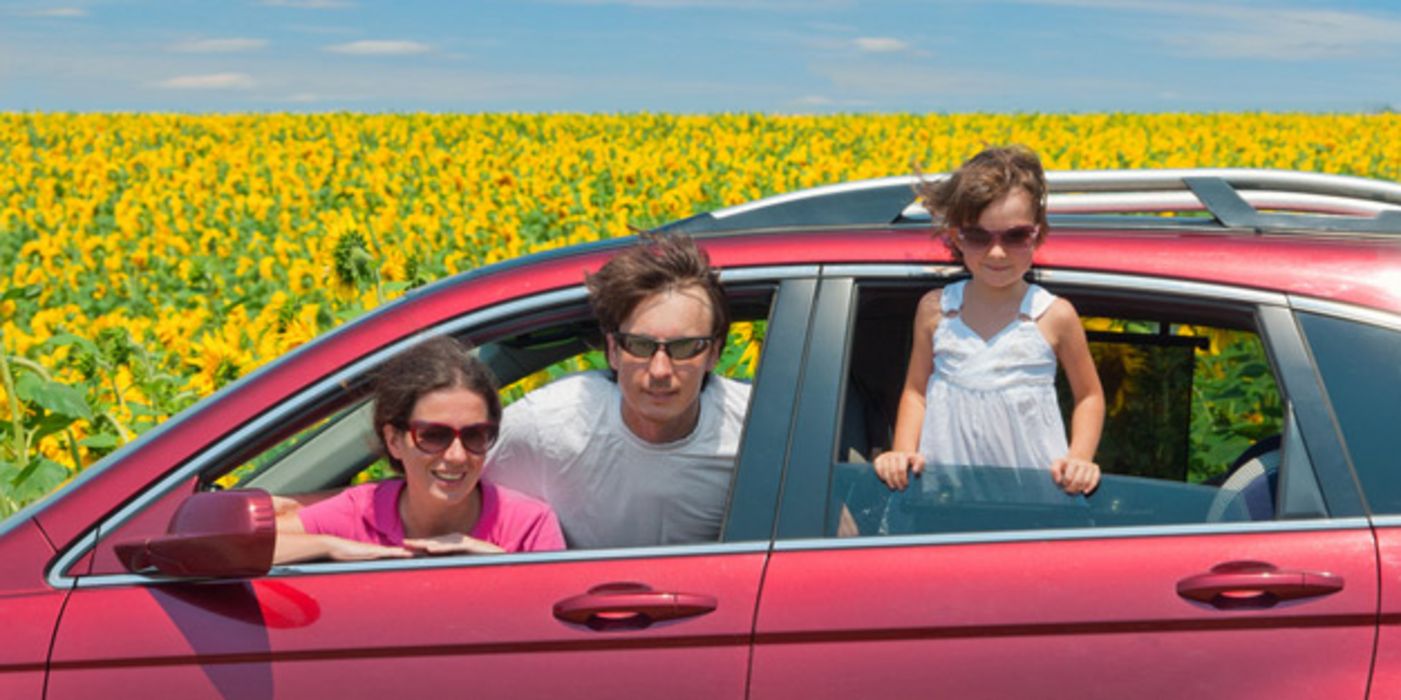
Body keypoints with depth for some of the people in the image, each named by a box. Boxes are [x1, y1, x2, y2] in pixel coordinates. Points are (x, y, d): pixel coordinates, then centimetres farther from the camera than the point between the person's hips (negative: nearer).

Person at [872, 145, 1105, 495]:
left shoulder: (1055, 316, -4)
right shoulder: (935, 309, 2)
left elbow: (1089, 397, 8)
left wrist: (1080, 459, -8)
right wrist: (902, 453, -4)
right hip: (945, 481, 1)